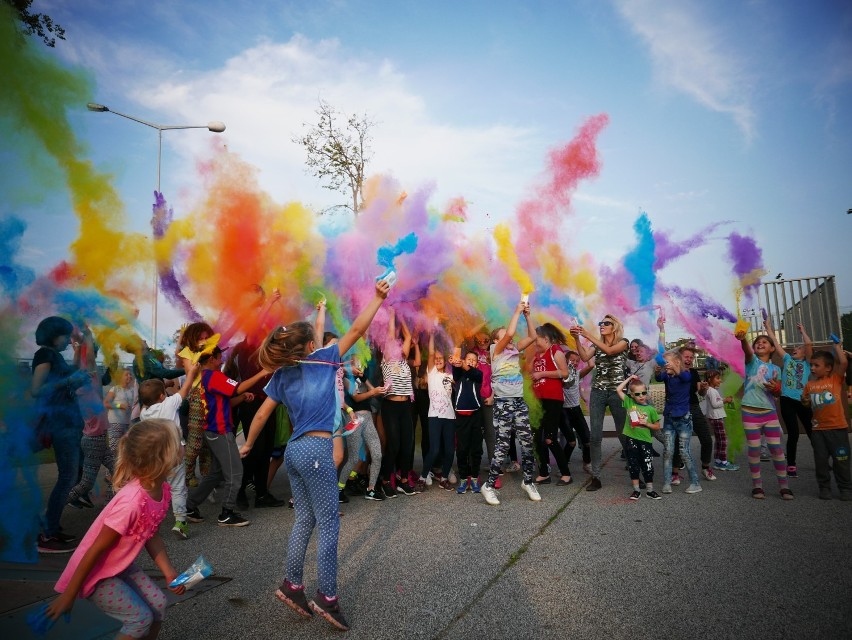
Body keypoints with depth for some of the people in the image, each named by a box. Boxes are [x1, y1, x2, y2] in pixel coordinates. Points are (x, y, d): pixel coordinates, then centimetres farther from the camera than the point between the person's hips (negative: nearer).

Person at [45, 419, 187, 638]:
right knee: (141, 618, -11)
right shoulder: (131, 502, -37)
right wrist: (68, 595, -15)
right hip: (96, 573, -7)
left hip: (121, 565, 8)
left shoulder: (162, 490, -10)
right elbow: (96, 549, -26)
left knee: (158, 603, 5)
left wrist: (169, 572, -1)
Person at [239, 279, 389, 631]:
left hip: (295, 450, 7)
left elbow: (261, 414, 12)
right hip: (316, 449, -7)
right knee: (329, 524, 1)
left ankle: (292, 586, 24)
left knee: (305, 520, 17)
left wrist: (248, 444, 25)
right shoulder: (321, 359, -6)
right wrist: (378, 298, 1)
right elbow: (357, 329, -6)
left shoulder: (281, 375, 9)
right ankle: (327, 597, 6)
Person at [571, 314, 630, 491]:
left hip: (617, 392, -3)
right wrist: (577, 339, -18)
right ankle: (595, 477, 1)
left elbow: (609, 350, -18)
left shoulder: (623, 342, 2)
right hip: (597, 392, 3)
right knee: (595, 436, -2)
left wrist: (588, 335, -21)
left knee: (624, 433, 4)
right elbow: (584, 357, -6)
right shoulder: (596, 345, 13)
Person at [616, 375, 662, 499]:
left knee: (648, 466, 6)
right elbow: (618, 389, -4)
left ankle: (649, 490, 20)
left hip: (645, 440, 0)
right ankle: (636, 490, 17)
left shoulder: (650, 409, -1)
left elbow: (657, 426, 5)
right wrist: (629, 379, 0)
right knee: (633, 465, 7)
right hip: (631, 439, 0)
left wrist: (646, 423, -11)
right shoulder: (629, 403, 1)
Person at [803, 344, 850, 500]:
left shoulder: (836, 379, -3)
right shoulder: (810, 385, 6)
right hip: (818, 429, 3)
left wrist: (837, 346, -8)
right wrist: (805, 400, -3)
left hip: (838, 428, -3)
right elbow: (806, 403, 19)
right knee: (821, 460, 7)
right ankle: (824, 488, 19)